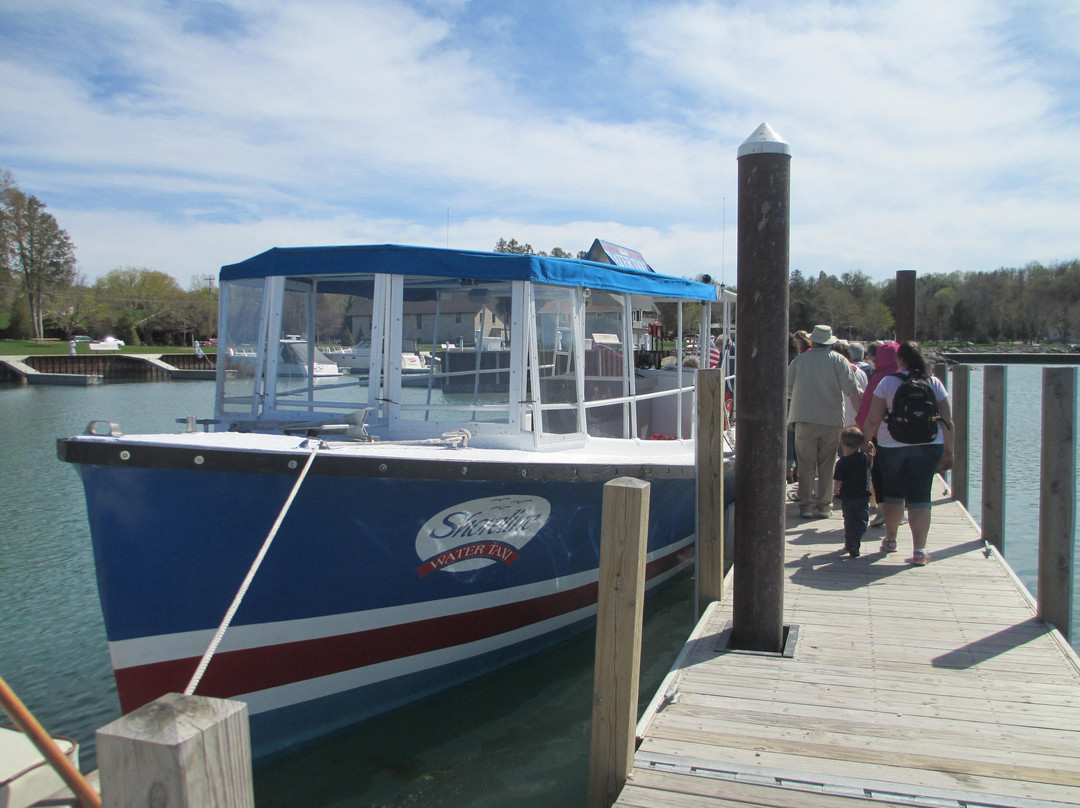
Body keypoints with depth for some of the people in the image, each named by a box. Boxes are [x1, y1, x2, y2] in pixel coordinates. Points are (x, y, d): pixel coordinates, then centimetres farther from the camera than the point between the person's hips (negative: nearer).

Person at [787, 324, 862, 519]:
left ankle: (806, 505, 3)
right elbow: (851, 388, -7)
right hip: (832, 420, 0)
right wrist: (862, 394, 12)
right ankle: (824, 505, 13)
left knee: (806, 464, 4)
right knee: (826, 465, 10)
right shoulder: (839, 360, 0)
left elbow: (787, 388, 6)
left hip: (805, 418, 0)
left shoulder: (800, 360, 4)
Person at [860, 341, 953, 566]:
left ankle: (890, 539, 31)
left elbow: (873, 420, -4)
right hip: (929, 446, 1)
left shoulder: (888, 382, -3)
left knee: (893, 491, 16)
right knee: (920, 495, 1)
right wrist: (948, 450, 10)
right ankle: (919, 550, -5)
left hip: (892, 445, -1)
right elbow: (947, 420, 3)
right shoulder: (934, 383, 3)